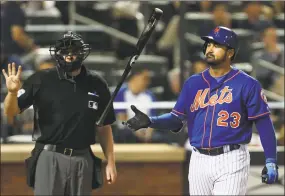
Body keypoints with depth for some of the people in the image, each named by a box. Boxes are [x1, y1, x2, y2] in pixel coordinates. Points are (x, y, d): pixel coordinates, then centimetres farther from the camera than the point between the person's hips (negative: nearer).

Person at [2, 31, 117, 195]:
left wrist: (110, 162, 7)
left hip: (83, 160, 2)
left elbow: (104, 128, 11)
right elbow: (11, 112, -1)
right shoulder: (41, 80, -3)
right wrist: (12, 92, -22)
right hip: (50, 158, -2)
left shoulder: (97, 85, 4)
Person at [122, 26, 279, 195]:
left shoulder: (247, 84, -3)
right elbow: (178, 119, 10)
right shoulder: (194, 83, 11)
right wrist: (149, 122, -9)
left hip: (231, 162, -5)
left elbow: (264, 123, -5)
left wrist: (271, 161, -12)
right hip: (199, 161, 5)